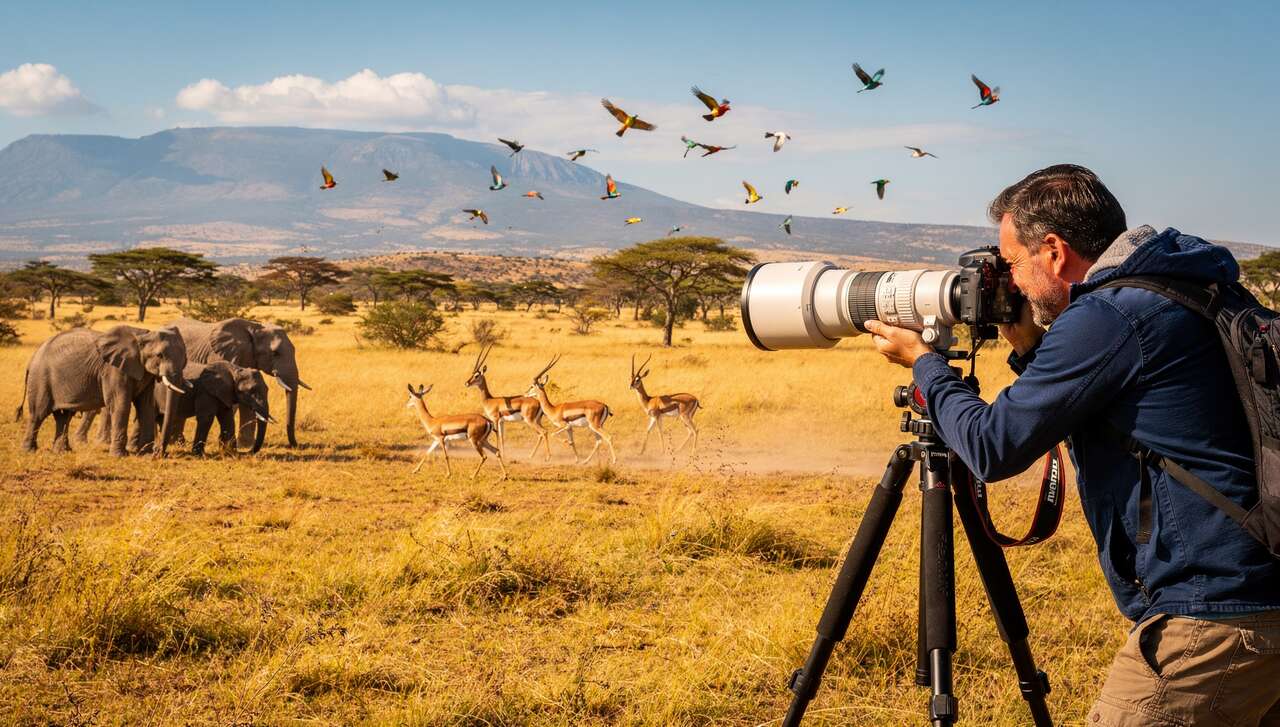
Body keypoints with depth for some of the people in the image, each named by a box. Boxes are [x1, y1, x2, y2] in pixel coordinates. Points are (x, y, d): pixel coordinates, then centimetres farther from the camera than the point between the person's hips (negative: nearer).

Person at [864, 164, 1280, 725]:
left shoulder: (1106, 317, -15)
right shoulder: (1179, 291, 15)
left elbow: (992, 447, -10)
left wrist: (922, 361, 4)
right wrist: (1030, 351, 14)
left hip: (1211, 616, -10)